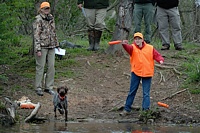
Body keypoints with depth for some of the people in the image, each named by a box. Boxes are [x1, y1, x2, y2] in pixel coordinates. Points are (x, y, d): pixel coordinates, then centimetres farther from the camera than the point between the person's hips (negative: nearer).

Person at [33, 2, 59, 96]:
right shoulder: (38, 20, -10)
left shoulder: (51, 18, 11)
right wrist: (38, 49, -18)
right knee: (40, 67, -1)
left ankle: (48, 87, 14)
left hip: (51, 46, 6)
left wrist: (57, 45, 20)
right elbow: (36, 35, -13)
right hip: (42, 46, -6)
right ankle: (38, 88, 7)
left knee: (51, 66, 5)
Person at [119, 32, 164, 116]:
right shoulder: (133, 48, -5)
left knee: (146, 93, 1)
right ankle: (127, 109, 18)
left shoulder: (150, 48, -1)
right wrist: (124, 44, -50)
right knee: (132, 92, 10)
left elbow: (157, 55, -3)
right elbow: (128, 48, -26)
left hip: (147, 74, 0)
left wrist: (160, 60, -26)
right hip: (136, 72, 1)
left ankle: (146, 110, 5)